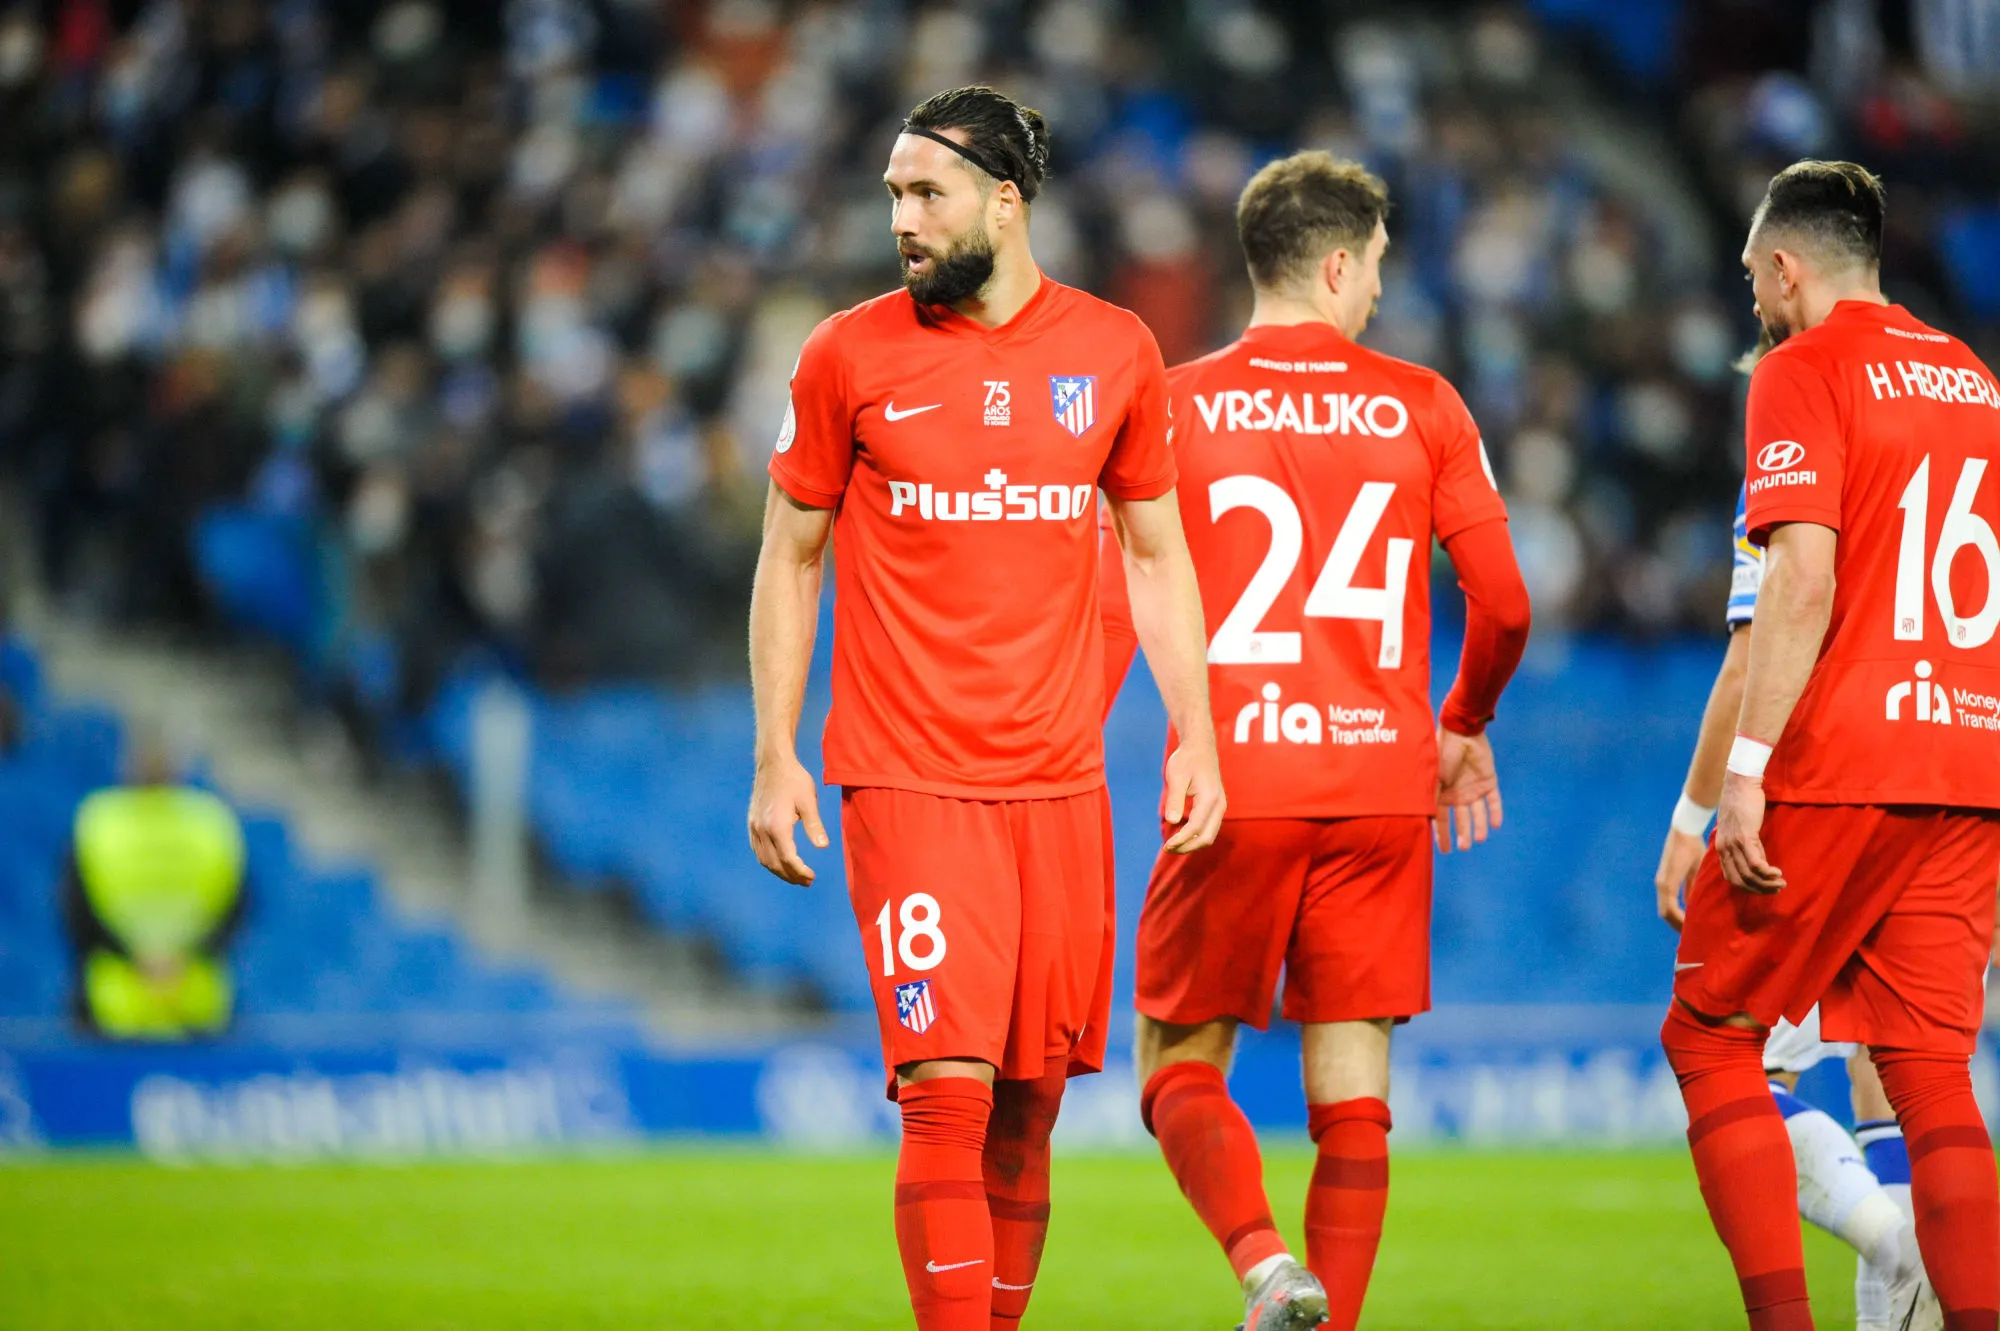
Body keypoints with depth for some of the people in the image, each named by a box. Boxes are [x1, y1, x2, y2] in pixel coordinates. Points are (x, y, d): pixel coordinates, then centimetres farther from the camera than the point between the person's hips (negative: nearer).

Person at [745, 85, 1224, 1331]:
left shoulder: (1116, 352, 7)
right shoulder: (851, 355, 1)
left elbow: (1157, 553, 15)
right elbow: (791, 558, 8)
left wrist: (1195, 737, 8)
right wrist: (774, 758, 3)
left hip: (1060, 783, 3)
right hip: (907, 781, -3)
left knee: (1031, 1099, 5)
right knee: (949, 1090, -13)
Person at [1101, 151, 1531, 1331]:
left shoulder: (1177, 407, 2)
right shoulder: (1423, 408, 5)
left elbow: (1119, 610, -2)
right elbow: (1503, 606, 4)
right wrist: (1466, 727, 22)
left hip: (1233, 790, -1)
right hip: (1382, 785, 1)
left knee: (1181, 1064, 7)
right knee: (1354, 1095, 7)